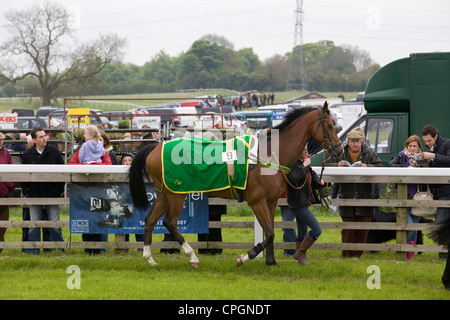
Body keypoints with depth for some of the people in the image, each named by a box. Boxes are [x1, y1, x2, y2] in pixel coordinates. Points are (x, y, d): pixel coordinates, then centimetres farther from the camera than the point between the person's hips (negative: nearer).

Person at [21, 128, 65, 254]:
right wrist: (26, 191, 0)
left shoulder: (54, 152, 1)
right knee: (34, 224, 4)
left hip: (52, 193, -1)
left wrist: (59, 189, -2)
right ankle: (33, 250, 10)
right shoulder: (28, 155, 2)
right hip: (34, 194, 1)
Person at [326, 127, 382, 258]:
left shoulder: (370, 154, 4)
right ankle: (347, 253, 10)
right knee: (347, 227, 1)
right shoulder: (340, 154, 7)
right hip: (346, 197, 0)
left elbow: (380, 167, -5)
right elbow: (326, 165, 6)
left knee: (363, 228, 3)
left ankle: (357, 253, 13)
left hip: (365, 197, 0)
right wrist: (337, 165, -15)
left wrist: (367, 167, -23)